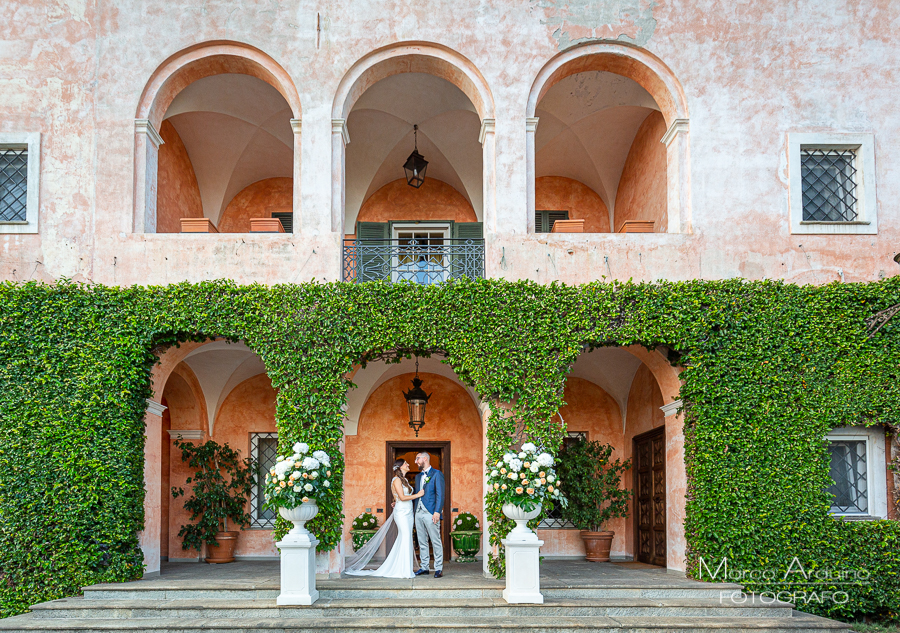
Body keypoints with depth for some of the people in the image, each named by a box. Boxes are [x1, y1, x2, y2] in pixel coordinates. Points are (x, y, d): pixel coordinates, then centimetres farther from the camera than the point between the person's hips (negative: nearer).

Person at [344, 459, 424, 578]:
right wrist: (417, 495, -8)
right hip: (401, 513, -8)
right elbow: (402, 497, -15)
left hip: (408, 513, 8)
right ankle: (403, 570, -8)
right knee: (405, 539, -11)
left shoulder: (404, 480, 18)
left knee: (407, 540, 5)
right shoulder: (397, 480, -9)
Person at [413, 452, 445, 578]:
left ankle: (438, 568, 0)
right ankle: (424, 567, 16)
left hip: (430, 514, -7)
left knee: (436, 542, -3)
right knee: (422, 542, 9)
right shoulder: (418, 476, 20)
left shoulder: (437, 474, -2)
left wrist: (437, 512, -18)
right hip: (418, 513, 7)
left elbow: (440, 494, -9)